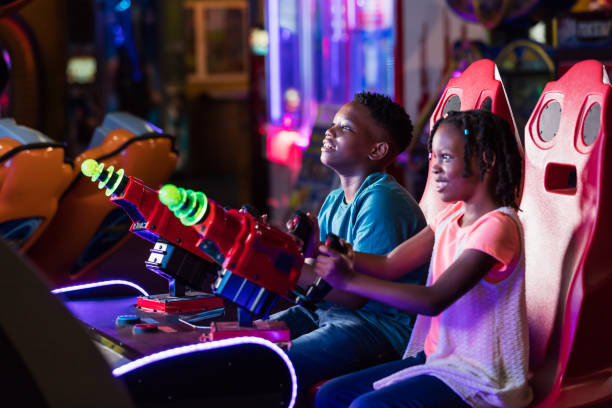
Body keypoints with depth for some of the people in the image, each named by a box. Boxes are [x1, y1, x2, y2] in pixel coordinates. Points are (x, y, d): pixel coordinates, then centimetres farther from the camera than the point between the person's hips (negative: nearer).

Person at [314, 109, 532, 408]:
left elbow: (434, 300, -26)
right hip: (437, 359, 9)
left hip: (478, 376, -9)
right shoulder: (453, 215, 9)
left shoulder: (496, 226, -19)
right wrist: (326, 249, -10)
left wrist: (350, 280, -27)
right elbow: (389, 265, 3)